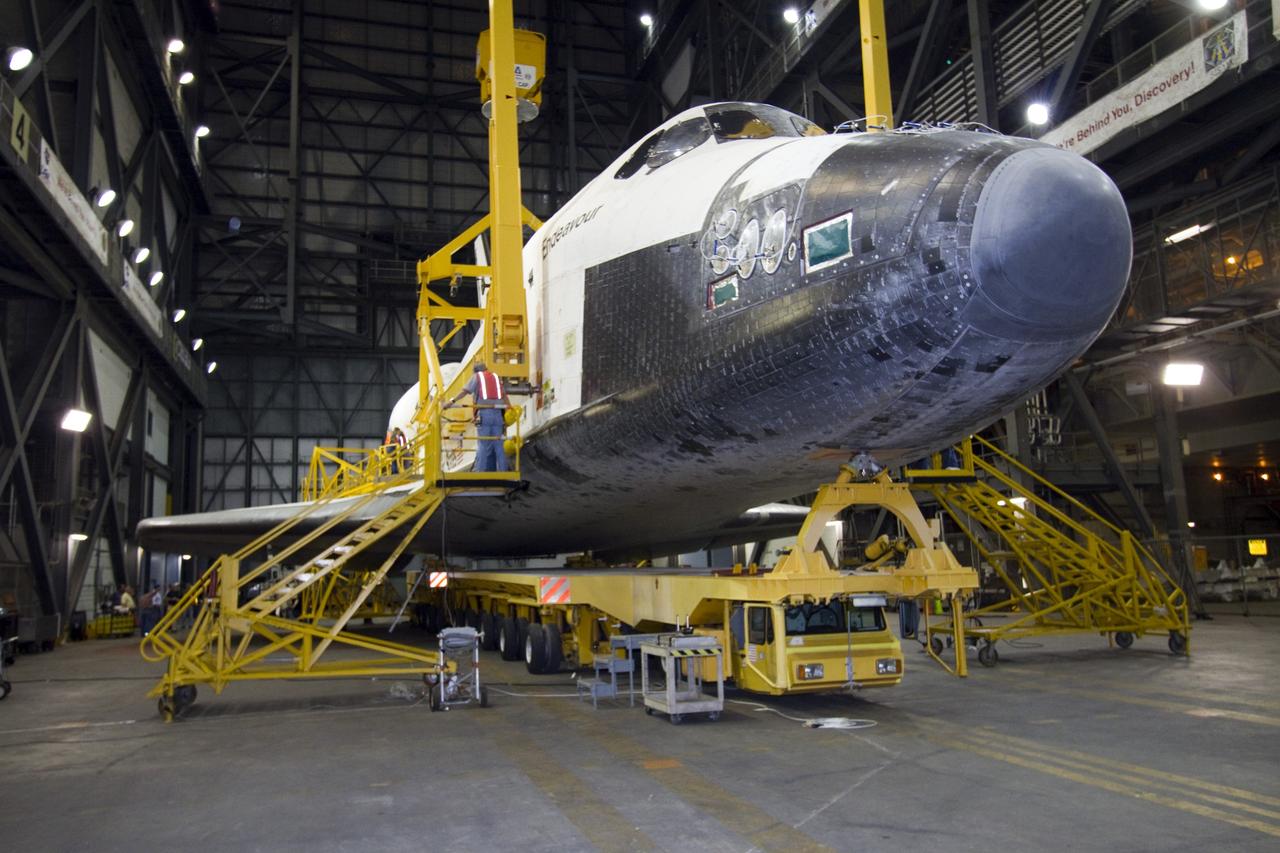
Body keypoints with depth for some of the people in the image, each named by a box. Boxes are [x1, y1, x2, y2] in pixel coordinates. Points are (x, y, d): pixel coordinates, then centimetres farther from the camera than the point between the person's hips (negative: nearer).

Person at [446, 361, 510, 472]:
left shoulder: (476, 376, 11)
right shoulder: (496, 377, 22)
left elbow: (465, 391, -2)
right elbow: (504, 395, 18)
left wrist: (452, 401, -5)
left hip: (484, 413, -3)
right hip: (498, 413, 3)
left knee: (483, 444, -5)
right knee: (498, 444, 5)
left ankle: (480, 470, -8)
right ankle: (502, 470, 4)